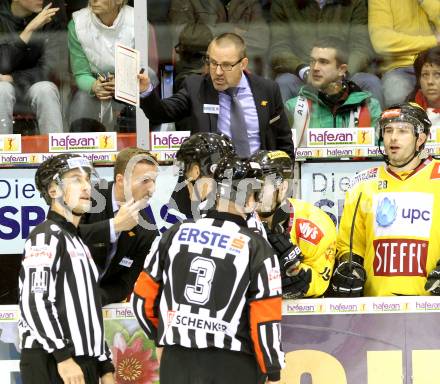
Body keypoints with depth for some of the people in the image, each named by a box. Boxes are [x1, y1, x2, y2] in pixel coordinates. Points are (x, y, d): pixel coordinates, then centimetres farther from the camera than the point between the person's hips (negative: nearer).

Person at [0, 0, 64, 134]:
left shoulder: (49, 20, -5)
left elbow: (46, 70, -10)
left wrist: (11, 78, -19)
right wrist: (29, 30, -25)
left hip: (35, 85, 1)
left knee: (44, 89, -32)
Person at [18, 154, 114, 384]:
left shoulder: (78, 243, 24)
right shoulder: (46, 236, -6)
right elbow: (34, 303, -18)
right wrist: (63, 356, -23)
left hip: (85, 364, 9)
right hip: (51, 364, -9)